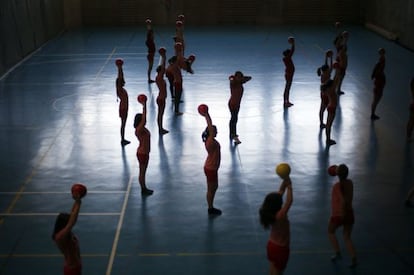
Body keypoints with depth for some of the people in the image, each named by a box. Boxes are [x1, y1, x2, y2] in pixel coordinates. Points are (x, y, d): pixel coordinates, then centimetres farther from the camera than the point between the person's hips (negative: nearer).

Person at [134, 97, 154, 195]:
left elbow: (143, 117, 13)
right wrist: (144, 105, -32)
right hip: (142, 153, -10)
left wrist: (144, 105, 6)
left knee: (143, 171, 18)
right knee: (142, 172, 3)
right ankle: (143, 189, 14)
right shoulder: (139, 129, -24)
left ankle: (144, 188, 29)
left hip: (144, 152, 10)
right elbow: (144, 118, -34)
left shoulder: (142, 128, 3)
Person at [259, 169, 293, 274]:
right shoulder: (280, 215, -31)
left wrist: (284, 182, -12)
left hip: (272, 245, 8)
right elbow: (289, 201, -31)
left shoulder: (269, 213, -9)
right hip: (280, 248, -8)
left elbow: (279, 193, -5)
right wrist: (289, 186, -24)